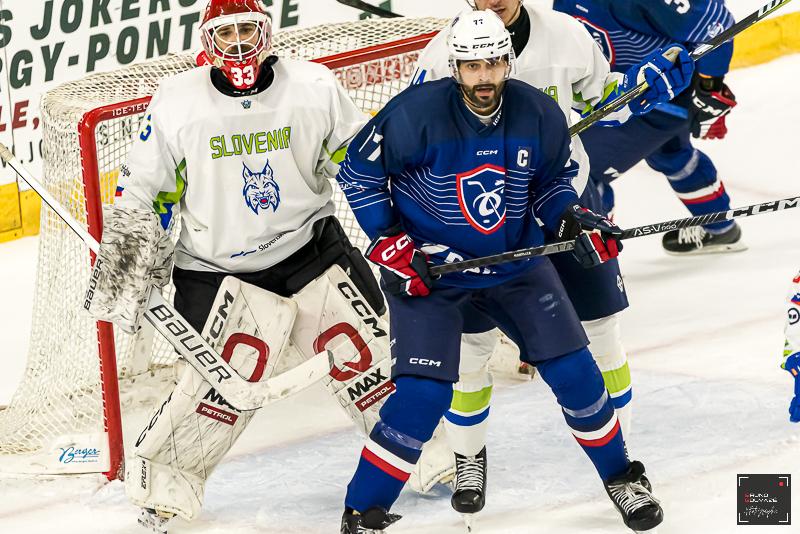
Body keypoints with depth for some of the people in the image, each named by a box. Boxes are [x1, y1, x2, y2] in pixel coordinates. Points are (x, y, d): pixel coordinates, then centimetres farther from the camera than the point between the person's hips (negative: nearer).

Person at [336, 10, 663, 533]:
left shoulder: (539, 114, -11)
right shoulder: (416, 114, -22)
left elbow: (552, 181, 8)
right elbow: (357, 172, -9)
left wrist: (575, 220, -12)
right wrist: (390, 245, -13)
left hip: (516, 262, 4)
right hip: (428, 270, -4)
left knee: (574, 372, 2)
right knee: (424, 395, -15)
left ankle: (621, 477, 26)